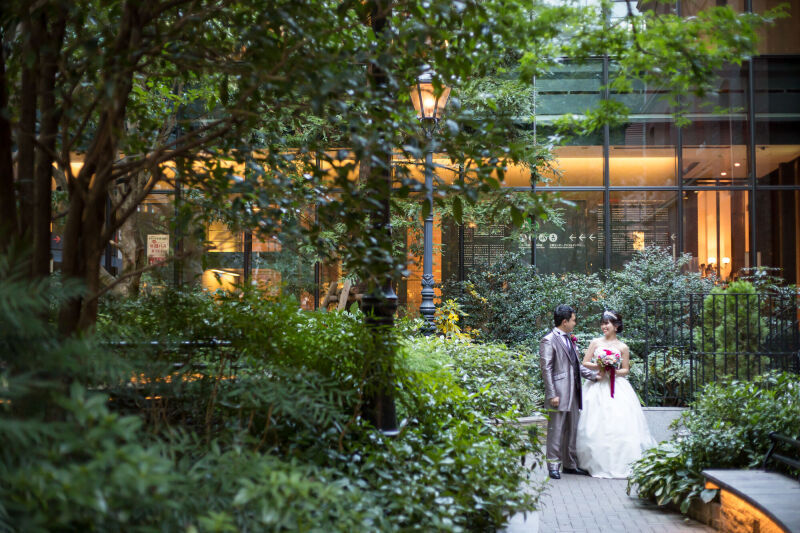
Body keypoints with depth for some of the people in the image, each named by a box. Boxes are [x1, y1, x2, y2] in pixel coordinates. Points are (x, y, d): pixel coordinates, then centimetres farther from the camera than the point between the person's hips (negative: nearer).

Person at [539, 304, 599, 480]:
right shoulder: (549, 340, -10)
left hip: (574, 393, 8)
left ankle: (570, 465, 22)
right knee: (556, 431, -2)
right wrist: (552, 394, -17)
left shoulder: (569, 339, 15)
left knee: (572, 431, 13)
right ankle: (553, 466, 7)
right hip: (559, 395, -8)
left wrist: (594, 375, 9)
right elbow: (546, 369, -13)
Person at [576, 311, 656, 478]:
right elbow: (585, 363, 8)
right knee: (596, 425, -4)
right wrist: (598, 366, -9)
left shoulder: (623, 347, 6)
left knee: (618, 424, -9)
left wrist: (614, 371, -11)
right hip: (597, 387, 1)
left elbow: (626, 370, 8)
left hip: (616, 387, -1)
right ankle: (599, 463, 2)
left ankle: (621, 463, -4)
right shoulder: (596, 343, 10)